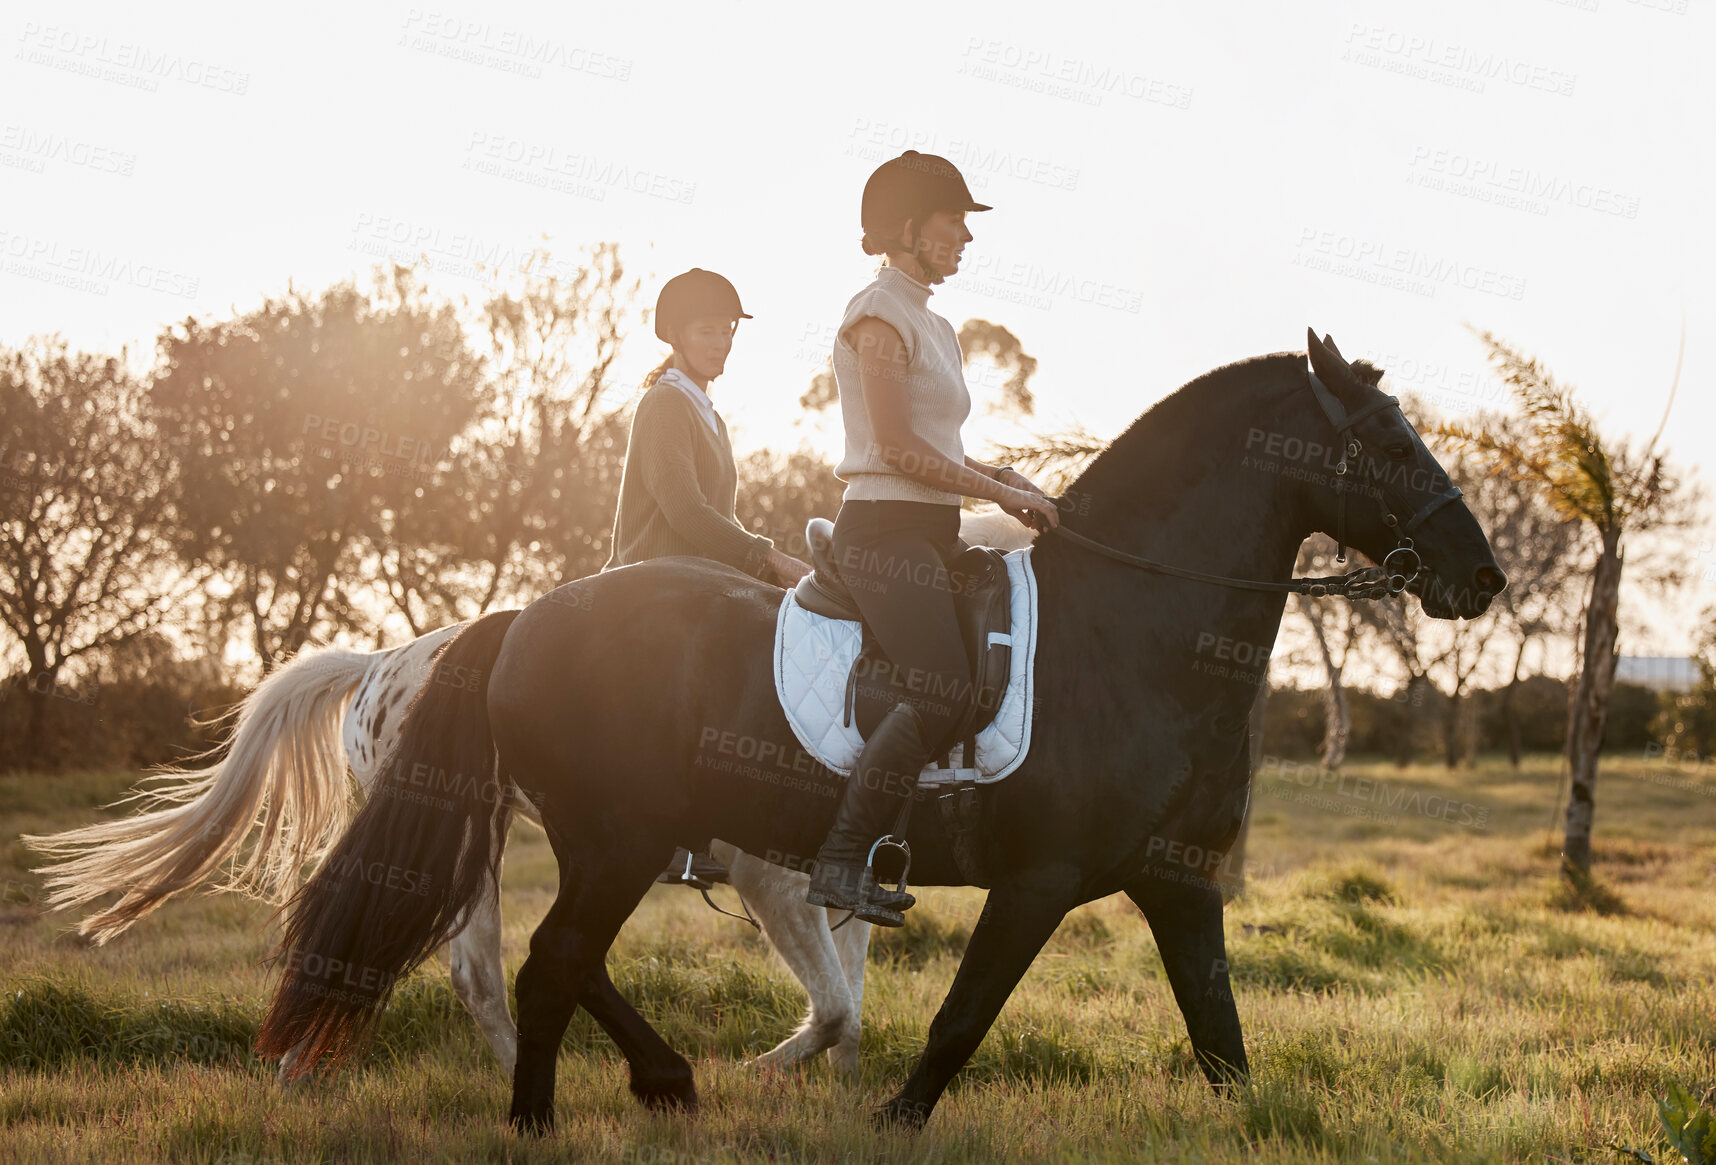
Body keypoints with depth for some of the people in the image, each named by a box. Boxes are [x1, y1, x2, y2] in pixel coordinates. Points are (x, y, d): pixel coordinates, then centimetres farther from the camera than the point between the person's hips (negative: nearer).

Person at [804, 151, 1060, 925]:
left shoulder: (932, 326, 21)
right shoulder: (880, 316, -9)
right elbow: (897, 445, -17)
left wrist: (1000, 479, 7)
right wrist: (999, 491, -13)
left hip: (929, 534, 10)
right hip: (884, 531, -10)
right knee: (942, 693, -23)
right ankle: (841, 862, -19)